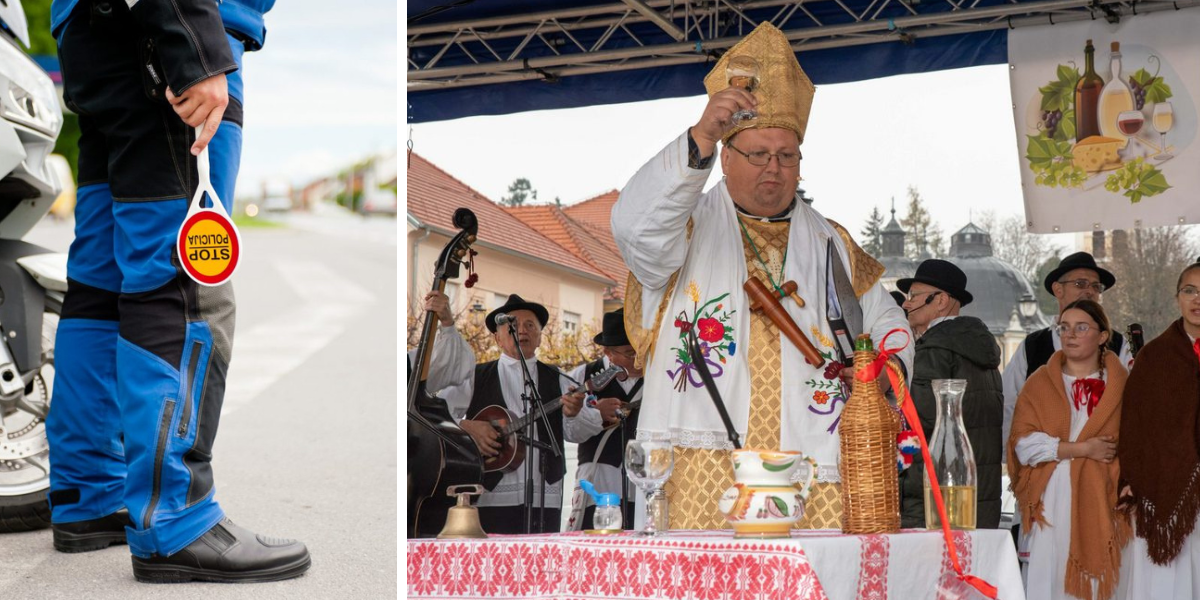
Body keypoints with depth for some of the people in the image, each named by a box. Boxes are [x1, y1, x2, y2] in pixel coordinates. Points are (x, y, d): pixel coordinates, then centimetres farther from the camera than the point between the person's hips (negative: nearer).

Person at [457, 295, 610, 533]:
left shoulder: (557, 380, 14)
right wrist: (466, 427, -15)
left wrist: (575, 413, -19)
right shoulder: (476, 377, 10)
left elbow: (576, 433, 3)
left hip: (544, 500, 2)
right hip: (489, 497, -2)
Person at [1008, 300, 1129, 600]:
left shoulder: (1121, 385, 9)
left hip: (1103, 504, 0)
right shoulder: (1039, 383, 7)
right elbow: (1024, 444, -3)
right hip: (1053, 504, 0)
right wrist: (1083, 448, -9)